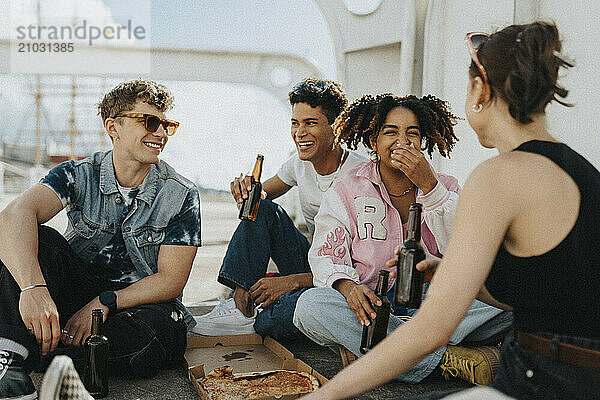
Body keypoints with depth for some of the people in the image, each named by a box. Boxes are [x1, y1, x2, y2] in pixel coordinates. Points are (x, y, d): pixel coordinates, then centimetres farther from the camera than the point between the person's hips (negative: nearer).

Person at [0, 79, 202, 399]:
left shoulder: (181, 196, -9)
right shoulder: (79, 175, -8)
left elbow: (171, 280, -11)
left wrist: (102, 304, -24)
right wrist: (33, 287, -47)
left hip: (142, 301, -1)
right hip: (79, 287, 1)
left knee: (159, 333, -35)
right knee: (38, 240, -25)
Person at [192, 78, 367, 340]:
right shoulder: (300, 163, 0)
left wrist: (292, 280, -29)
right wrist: (247, 190, -14)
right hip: (312, 264, 6)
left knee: (292, 305, -37)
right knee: (262, 208, -13)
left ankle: (252, 325, -2)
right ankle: (241, 306, -18)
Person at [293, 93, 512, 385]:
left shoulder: (446, 188, 9)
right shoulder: (347, 190, 5)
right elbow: (327, 255, -3)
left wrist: (429, 186, -17)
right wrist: (349, 287, -26)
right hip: (372, 306, -1)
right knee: (310, 305, -31)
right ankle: (446, 358, -31)